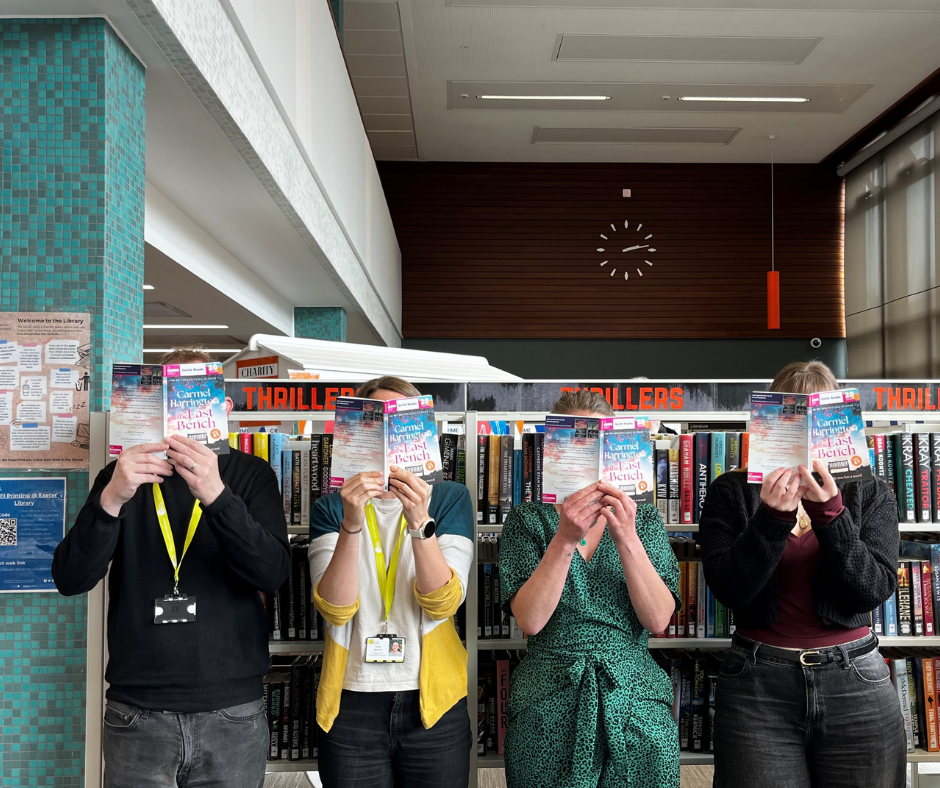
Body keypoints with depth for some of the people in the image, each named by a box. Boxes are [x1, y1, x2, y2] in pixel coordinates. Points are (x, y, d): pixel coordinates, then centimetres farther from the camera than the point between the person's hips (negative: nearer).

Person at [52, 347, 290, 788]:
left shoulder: (250, 475, 2)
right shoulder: (123, 477, 5)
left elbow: (273, 573, -12)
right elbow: (70, 580, -5)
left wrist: (216, 496, -27)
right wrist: (111, 499, -22)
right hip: (137, 714, 1)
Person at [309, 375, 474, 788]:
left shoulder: (450, 498, 1)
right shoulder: (331, 508, 2)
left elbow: (443, 604, -12)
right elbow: (336, 609, -12)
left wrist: (419, 522, -25)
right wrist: (351, 524, -25)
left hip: (434, 702, 0)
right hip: (352, 705, 0)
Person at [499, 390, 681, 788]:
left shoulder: (644, 520, 4)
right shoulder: (528, 521, 1)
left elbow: (658, 620, -8)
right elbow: (531, 620, -13)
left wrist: (626, 538, -20)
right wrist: (565, 540, -23)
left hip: (635, 703, 1)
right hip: (548, 706, -1)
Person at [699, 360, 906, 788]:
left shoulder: (870, 494, 5)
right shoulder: (732, 492, 1)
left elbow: (874, 589, -7)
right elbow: (730, 589, -9)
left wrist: (828, 512, -19)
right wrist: (773, 517, -22)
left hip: (855, 686, 1)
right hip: (757, 688, -1)